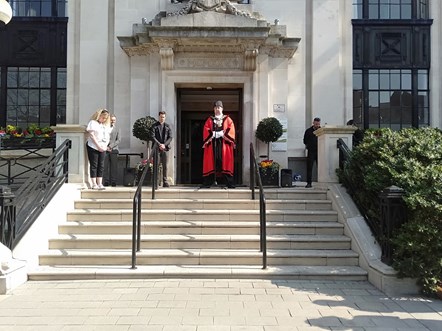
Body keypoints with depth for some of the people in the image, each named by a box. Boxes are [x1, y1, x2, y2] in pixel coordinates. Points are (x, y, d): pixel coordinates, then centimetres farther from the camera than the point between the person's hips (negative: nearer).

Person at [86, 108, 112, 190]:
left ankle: (99, 184, 5)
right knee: (94, 165, -3)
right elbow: (91, 135, -9)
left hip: (102, 148, 6)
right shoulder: (93, 122, -1)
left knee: (101, 166, 3)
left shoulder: (106, 125, 17)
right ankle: (94, 184, -2)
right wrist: (98, 145, -14)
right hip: (93, 147, -6)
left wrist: (105, 146, 4)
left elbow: (107, 137, 18)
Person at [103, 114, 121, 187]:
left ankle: (113, 182, 3)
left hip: (114, 149, 0)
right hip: (105, 149, 0)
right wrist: (106, 147, -6)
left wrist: (111, 146, -8)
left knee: (114, 167, -1)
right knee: (105, 166, -2)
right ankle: (106, 181, 2)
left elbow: (119, 140, 3)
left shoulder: (117, 129, 11)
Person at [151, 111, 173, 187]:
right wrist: (159, 144, -13)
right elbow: (153, 136, -2)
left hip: (165, 148, 2)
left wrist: (164, 144, -9)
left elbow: (170, 137, 5)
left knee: (165, 166, 1)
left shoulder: (168, 126, 12)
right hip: (157, 148, -2)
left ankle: (165, 182, 4)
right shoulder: (154, 126, 6)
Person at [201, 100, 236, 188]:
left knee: (225, 162, -5)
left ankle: (229, 183, -5)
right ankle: (207, 183, -2)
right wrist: (214, 134, -12)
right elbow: (206, 131, 3)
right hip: (212, 144, 1)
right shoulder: (209, 120, 15)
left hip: (224, 143, -1)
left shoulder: (227, 119, 13)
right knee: (211, 163, -3)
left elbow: (231, 130, 0)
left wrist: (223, 134, -13)